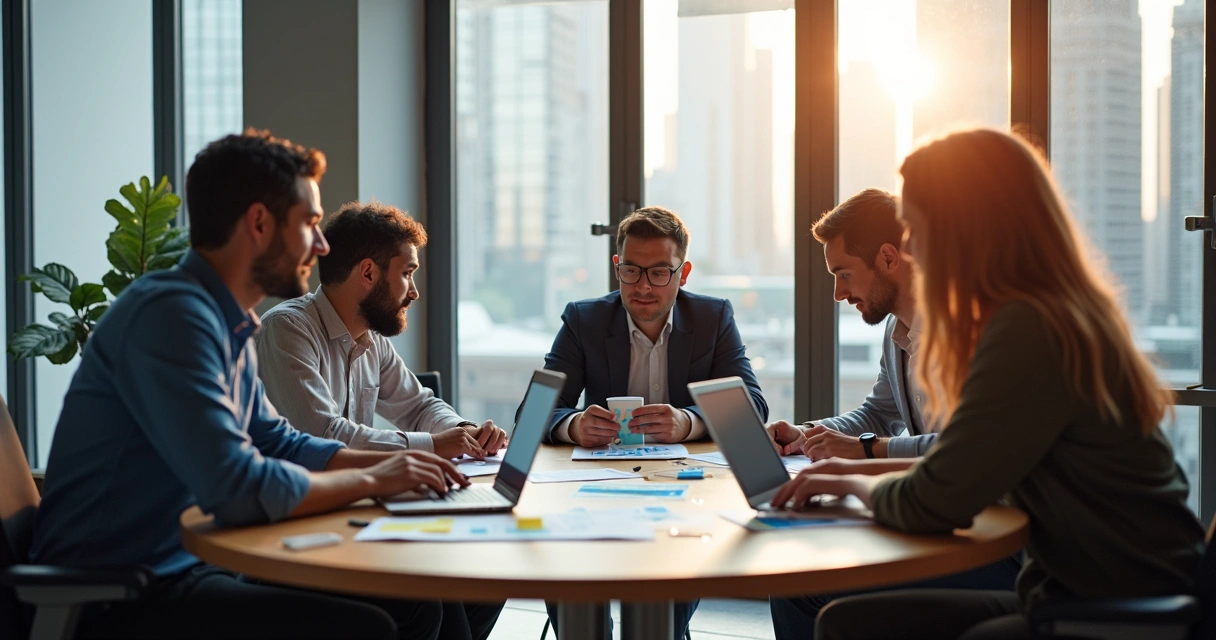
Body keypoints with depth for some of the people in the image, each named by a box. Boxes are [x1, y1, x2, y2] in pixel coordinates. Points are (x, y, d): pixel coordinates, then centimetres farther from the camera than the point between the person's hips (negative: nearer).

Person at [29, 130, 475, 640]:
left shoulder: (232, 327, 10)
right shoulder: (172, 314, -20)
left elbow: (276, 443, 23)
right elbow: (238, 491, -28)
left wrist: (392, 462, 8)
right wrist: (372, 480, -13)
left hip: (191, 568, 10)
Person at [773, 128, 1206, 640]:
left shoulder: (1030, 329, -21)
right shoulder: (1061, 311, 9)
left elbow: (932, 506, -19)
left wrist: (862, 485, 0)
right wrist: (872, 468, 13)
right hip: (1078, 589, 9)